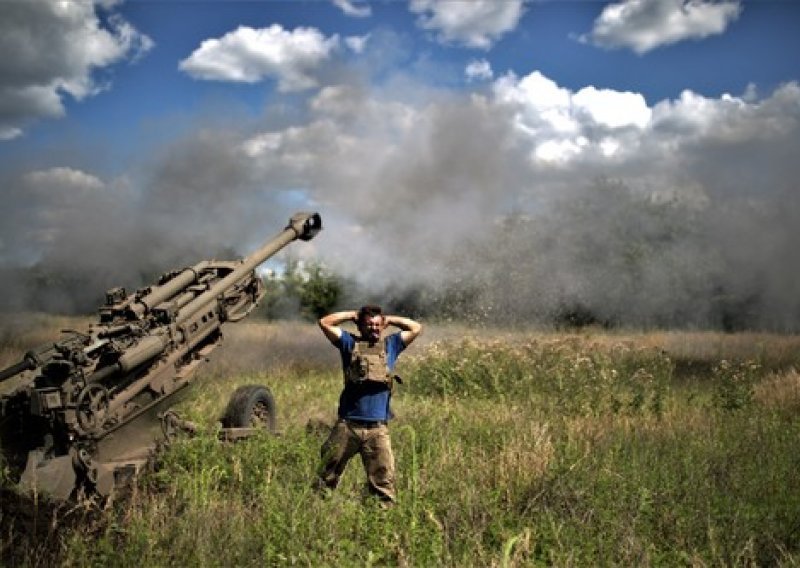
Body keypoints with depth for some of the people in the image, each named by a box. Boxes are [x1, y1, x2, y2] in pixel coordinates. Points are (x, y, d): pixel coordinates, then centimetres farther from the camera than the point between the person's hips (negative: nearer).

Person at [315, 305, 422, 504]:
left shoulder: (390, 345, 15)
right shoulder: (350, 343, 10)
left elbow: (416, 328, 15)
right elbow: (325, 322, 4)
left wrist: (390, 319, 16)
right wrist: (352, 315, 10)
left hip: (378, 428, 1)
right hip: (347, 425, 0)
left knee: (383, 479, -2)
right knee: (327, 476, 7)